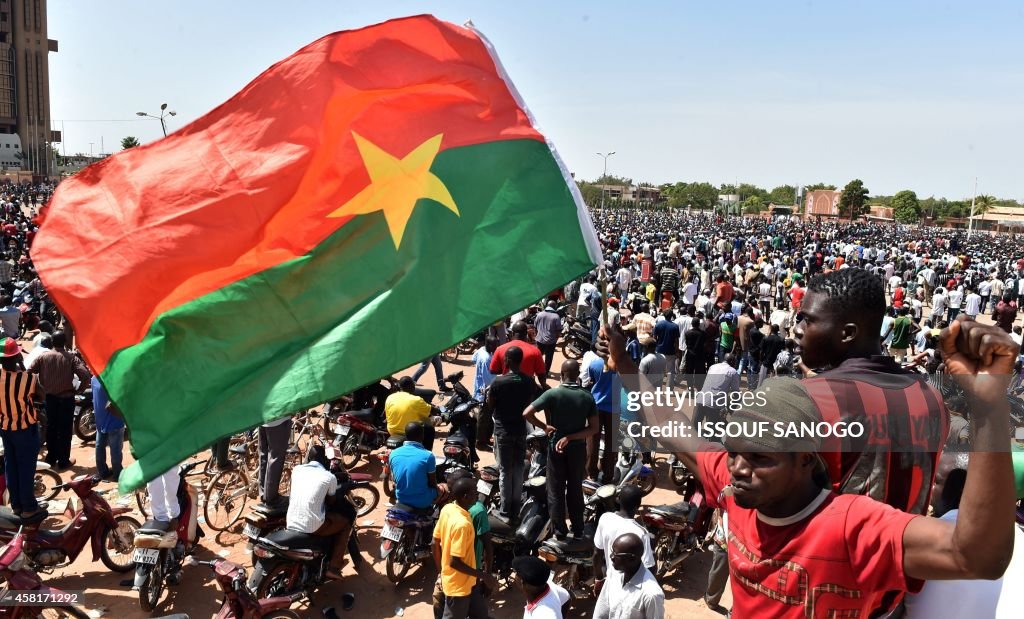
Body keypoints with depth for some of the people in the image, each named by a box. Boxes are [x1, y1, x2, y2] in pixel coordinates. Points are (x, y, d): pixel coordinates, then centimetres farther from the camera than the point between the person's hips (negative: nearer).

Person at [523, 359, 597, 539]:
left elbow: (527, 413, -20)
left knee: (556, 490, 11)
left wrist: (544, 427, -7)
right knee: (576, 489, 16)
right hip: (578, 448, 2)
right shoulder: (588, 397, -6)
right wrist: (570, 437, -12)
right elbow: (594, 428, -9)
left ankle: (559, 530, 17)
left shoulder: (552, 394, -14)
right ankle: (578, 530, 24)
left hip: (556, 447, -2)